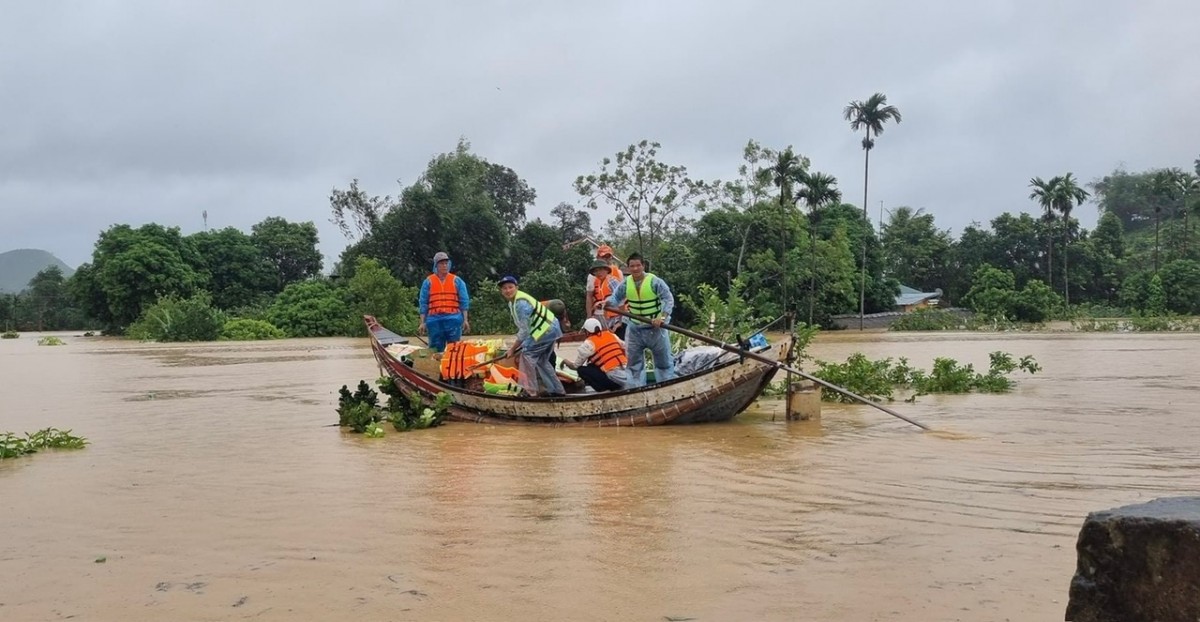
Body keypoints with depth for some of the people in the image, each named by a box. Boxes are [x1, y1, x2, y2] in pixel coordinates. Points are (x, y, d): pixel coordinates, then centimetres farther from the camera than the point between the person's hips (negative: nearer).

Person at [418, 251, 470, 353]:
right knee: (435, 349, 3)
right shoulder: (428, 282, 11)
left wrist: (465, 320, 2)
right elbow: (423, 303, 10)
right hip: (434, 320, 1)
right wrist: (422, 322, 4)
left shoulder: (457, 281, 10)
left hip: (453, 319, 0)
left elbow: (464, 302, 9)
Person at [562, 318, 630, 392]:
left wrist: (566, 362, 30)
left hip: (613, 378, -7)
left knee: (582, 370, 6)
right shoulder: (611, 334, 15)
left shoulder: (589, 343, 0)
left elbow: (575, 366, 9)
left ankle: (603, 388, -5)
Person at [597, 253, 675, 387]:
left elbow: (668, 300, -18)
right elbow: (616, 298, 5)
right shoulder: (625, 283, -2)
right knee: (634, 361, 10)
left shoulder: (655, 281, -15)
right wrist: (605, 302, -17)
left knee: (663, 359, 8)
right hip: (634, 328, 4)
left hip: (655, 327, -4)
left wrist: (662, 317, -31)